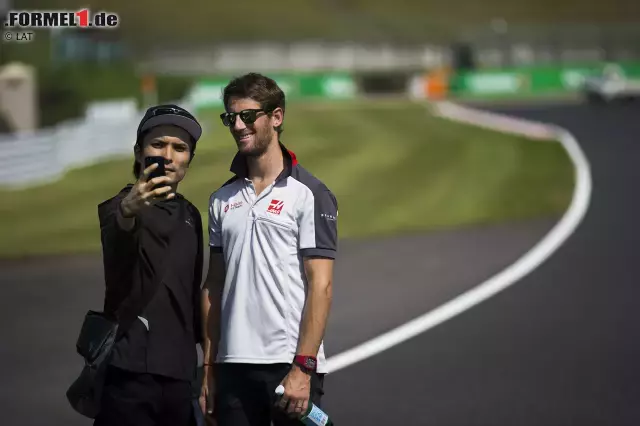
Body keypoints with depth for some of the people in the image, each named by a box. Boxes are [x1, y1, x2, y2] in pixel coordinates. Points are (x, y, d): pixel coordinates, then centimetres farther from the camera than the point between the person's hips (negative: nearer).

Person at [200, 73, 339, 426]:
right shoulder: (222, 200, 13)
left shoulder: (309, 194, -3)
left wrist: (303, 367, -16)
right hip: (233, 366, 5)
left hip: (291, 366, -5)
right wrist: (208, 368, 9)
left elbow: (320, 285, -8)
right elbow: (214, 286, 15)